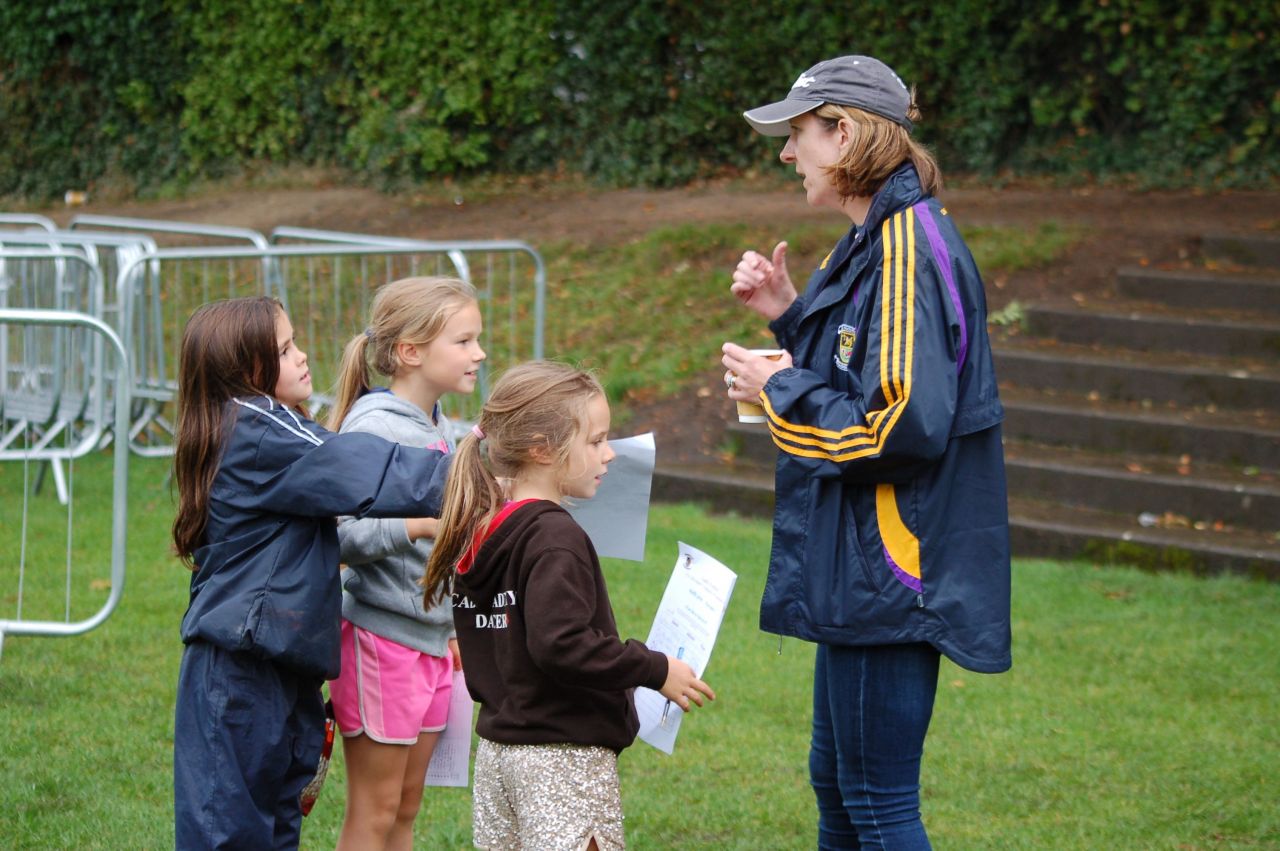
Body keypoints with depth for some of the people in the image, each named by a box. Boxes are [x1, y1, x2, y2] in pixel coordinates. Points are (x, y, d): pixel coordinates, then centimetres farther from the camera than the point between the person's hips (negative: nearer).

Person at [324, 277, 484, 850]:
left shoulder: (439, 429, 11)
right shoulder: (371, 428, -16)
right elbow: (339, 534, -25)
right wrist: (419, 524, -33)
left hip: (430, 640, 8)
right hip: (380, 636, -8)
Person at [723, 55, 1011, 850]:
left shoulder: (908, 247, -18)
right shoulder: (872, 242, 14)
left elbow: (906, 423, -24)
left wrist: (781, 391, -12)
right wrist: (788, 313, 11)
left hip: (889, 572, -11)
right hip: (859, 571, 11)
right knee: (835, 781, 18)